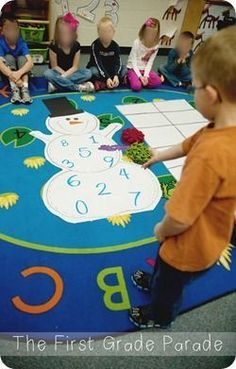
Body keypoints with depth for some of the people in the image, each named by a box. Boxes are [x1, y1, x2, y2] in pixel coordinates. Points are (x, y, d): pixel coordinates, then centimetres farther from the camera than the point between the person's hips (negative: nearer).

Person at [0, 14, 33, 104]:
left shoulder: (21, 43, -15)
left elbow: (30, 62, -29)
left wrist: (19, 73, -47)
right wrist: (12, 75, -51)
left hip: (21, 73, 1)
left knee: (22, 58, -23)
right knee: (8, 57, -26)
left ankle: (25, 89, -39)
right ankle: (14, 89, -40)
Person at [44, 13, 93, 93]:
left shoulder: (76, 45, -7)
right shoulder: (54, 46, -11)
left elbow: (75, 67, -9)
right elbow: (54, 66, -8)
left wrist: (64, 76, -23)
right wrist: (64, 75, -22)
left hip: (71, 72, 2)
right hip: (58, 73, -2)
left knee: (88, 73, -23)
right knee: (48, 73, -34)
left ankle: (57, 85, -30)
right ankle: (78, 87, -33)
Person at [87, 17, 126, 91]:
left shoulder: (115, 46, -7)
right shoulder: (95, 45, -17)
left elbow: (118, 62, -16)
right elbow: (98, 64, -25)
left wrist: (116, 76, -37)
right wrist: (107, 78, -39)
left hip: (110, 70, 4)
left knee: (124, 70, -18)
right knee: (94, 71, -36)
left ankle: (102, 84, -25)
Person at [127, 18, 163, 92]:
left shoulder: (156, 45, -5)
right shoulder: (137, 42, -14)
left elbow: (150, 62, -6)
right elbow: (133, 62, -15)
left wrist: (145, 76, -21)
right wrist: (140, 76, -24)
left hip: (145, 69, 4)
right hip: (134, 69, -4)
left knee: (158, 81, -21)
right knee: (136, 86, -30)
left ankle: (139, 81, -2)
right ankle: (131, 79, 3)